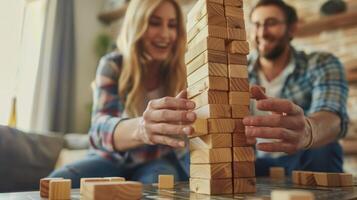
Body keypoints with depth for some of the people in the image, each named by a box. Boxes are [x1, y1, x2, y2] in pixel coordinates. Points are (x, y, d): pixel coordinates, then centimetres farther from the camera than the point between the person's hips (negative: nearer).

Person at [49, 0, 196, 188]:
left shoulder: (182, 71, -11)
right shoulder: (112, 65, -15)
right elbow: (101, 127, -31)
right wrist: (140, 128, -55)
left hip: (160, 160, 0)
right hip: (113, 159, 1)